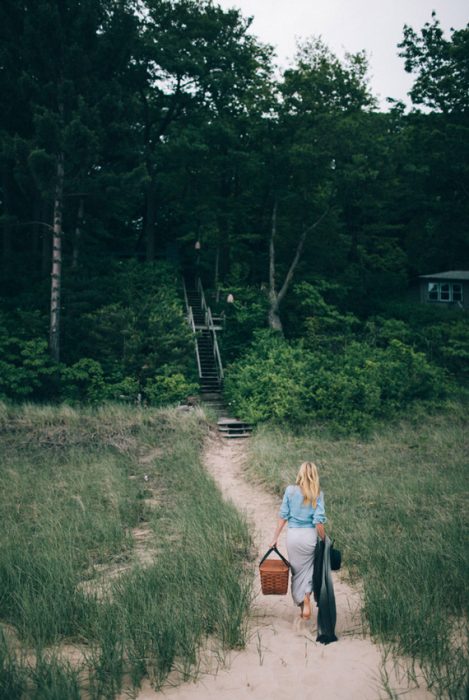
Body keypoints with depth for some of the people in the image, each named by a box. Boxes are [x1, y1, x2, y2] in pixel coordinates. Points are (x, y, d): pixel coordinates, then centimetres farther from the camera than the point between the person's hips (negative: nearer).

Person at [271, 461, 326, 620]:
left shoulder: (290, 490, -4)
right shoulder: (318, 494, -6)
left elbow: (283, 516, -3)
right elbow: (318, 522, -10)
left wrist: (275, 538, 4)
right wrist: (325, 541, 3)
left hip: (293, 535, 1)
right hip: (310, 535, -1)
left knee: (297, 571, 15)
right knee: (308, 570, 15)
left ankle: (302, 604, 23)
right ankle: (306, 602, -2)